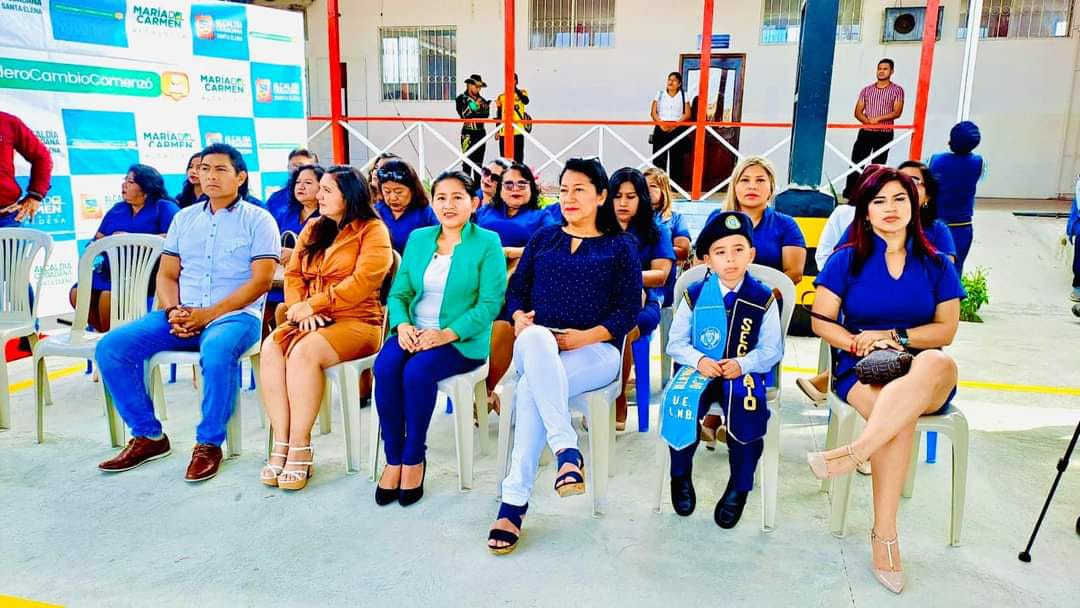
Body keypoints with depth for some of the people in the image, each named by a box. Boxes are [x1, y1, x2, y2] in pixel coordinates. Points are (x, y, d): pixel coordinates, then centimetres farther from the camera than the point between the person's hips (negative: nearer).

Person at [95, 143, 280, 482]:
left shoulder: (258, 219, 1)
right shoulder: (184, 218, 17)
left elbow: (261, 280, -9)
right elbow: (167, 275, 15)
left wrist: (208, 314, -16)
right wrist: (173, 311, -7)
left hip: (236, 315, -5)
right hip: (182, 315, 6)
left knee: (217, 351, -39)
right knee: (111, 347, -12)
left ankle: (209, 444, -19)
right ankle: (148, 436, 0)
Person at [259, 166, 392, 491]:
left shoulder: (372, 230, 0)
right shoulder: (313, 227, 20)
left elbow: (362, 282, -13)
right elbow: (293, 274, 12)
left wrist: (313, 304, -14)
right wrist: (301, 310, -8)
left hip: (357, 321, -6)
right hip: (310, 319, 6)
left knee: (304, 351, -32)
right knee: (271, 347, -24)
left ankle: (300, 449, -23)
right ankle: (281, 443, -22)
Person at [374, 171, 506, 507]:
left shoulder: (487, 242, -3)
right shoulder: (418, 238, 12)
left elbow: (491, 303, -10)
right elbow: (399, 292, 10)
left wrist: (448, 333, -21)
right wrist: (402, 324, -12)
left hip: (463, 340, -4)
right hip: (414, 332, 4)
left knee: (418, 370, -32)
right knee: (385, 366, -26)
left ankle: (414, 458, -11)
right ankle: (393, 459, -12)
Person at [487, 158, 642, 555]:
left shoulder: (620, 246, 11)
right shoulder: (543, 238, 20)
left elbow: (628, 312, 2)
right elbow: (517, 288, 16)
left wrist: (585, 336, -14)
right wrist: (519, 317, -8)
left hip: (596, 350, -2)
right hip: (536, 345, 3)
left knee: (531, 389, -35)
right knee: (536, 339, -39)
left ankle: (514, 503, -30)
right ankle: (566, 450, -42)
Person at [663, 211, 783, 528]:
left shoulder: (763, 299, 2)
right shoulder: (694, 296, 4)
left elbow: (772, 350, 2)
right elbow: (676, 343, 5)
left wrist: (742, 364, -16)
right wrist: (699, 360, -15)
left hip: (743, 373, 0)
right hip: (700, 370, 1)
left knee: (747, 419, -29)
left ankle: (738, 490, 1)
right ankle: (681, 477, 1)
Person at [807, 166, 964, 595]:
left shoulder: (935, 264, 10)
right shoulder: (848, 259, 6)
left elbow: (946, 329, 5)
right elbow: (821, 321, 2)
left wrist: (892, 337, -10)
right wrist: (860, 344, -15)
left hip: (928, 380, 1)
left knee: (939, 363, -38)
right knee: (899, 419, -35)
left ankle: (854, 451, -45)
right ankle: (884, 535, -29)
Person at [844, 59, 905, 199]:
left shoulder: (897, 90, 2)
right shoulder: (866, 90, 10)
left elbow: (897, 112, -7)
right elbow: (858, 112, 5)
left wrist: (878, 119, -20)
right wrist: (868, 121, -15)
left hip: (885, 134, -2)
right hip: (866, 132, 2)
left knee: (878, 165, 2)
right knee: (856, 162, -5)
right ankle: (849, 192, -3)